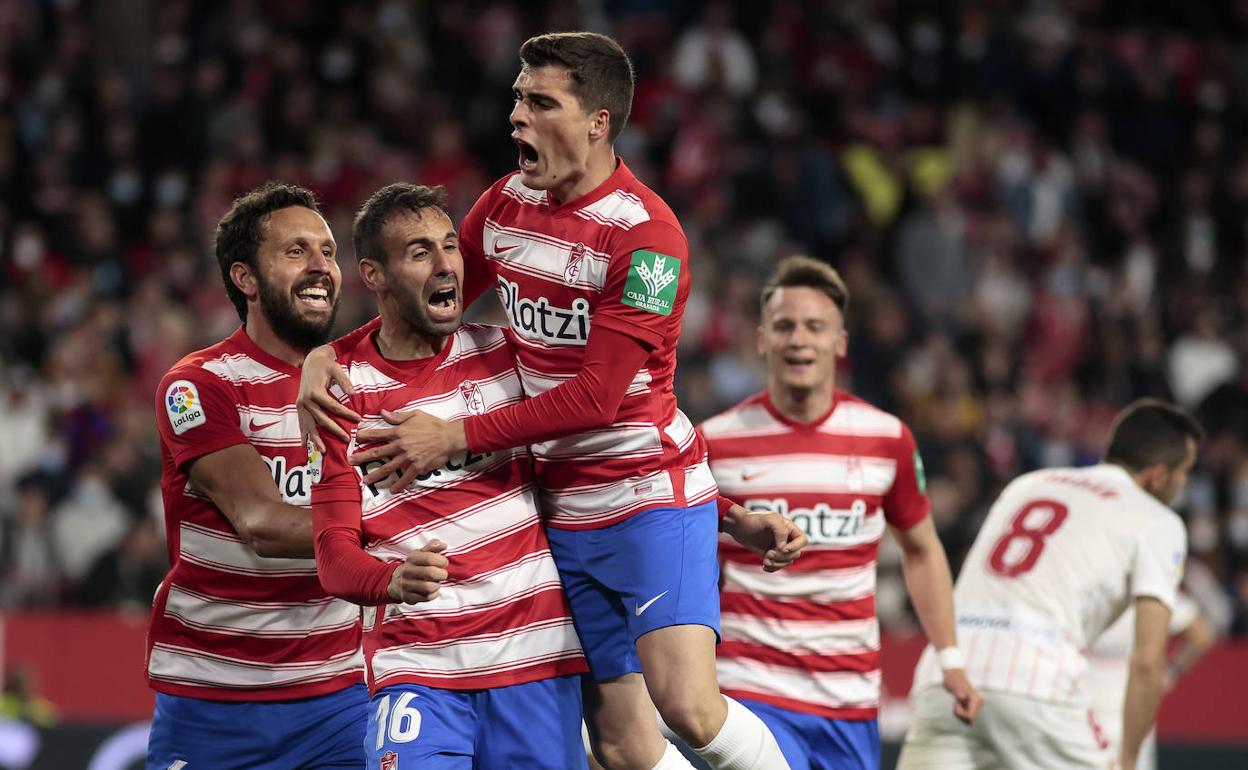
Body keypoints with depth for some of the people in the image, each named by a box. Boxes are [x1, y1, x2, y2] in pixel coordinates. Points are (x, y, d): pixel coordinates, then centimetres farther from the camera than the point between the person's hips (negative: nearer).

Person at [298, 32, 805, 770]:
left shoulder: (646, 236, -17)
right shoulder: (508, 203, 4)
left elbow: (595, 397, -20)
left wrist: (455, 436, -19)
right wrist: (329, 355, -3)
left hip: (653, 495, -6)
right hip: (565, 510, 6)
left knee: (688, 708, -24)